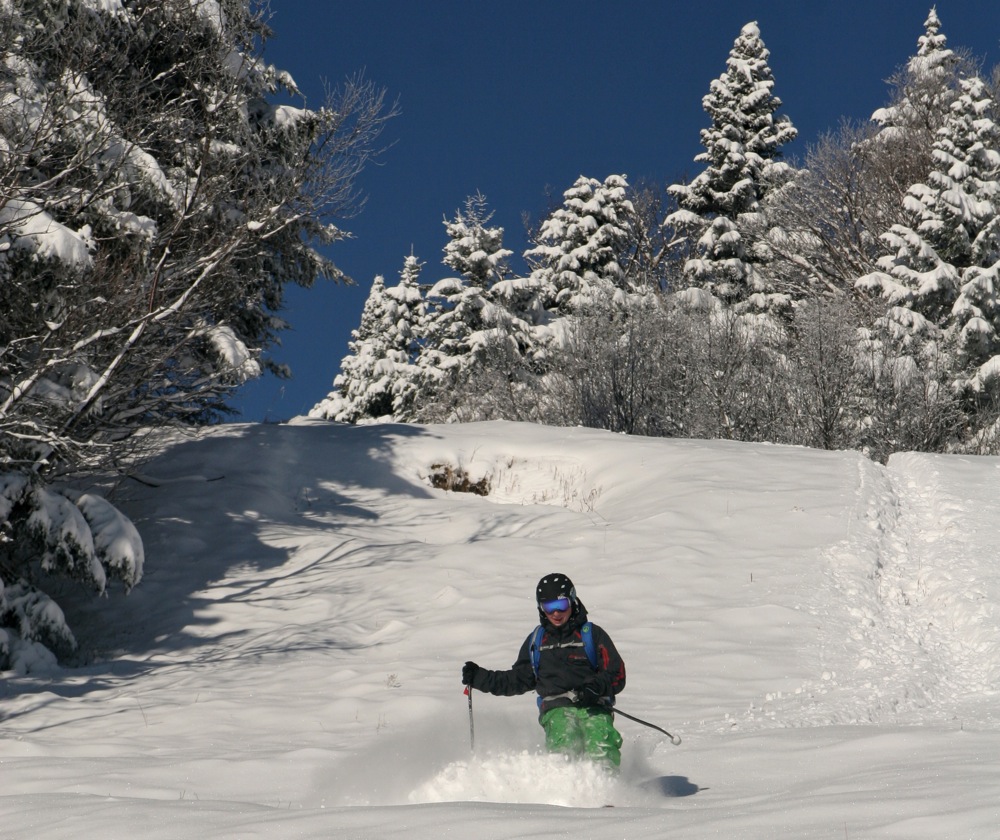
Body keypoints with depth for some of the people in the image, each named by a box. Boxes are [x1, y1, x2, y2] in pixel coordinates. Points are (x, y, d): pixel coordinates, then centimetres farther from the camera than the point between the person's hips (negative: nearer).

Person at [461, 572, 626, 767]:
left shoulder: (592, 634, 12)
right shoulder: (536, 641, 23)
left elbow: (617, 675, 5)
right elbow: (519, 680, 31)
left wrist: (595, 688, -16)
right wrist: (480, 677, 20)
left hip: (593, 708, -2)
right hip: (556, 709, 2)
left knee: (601, 750, -31)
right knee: (564, 748, -31)